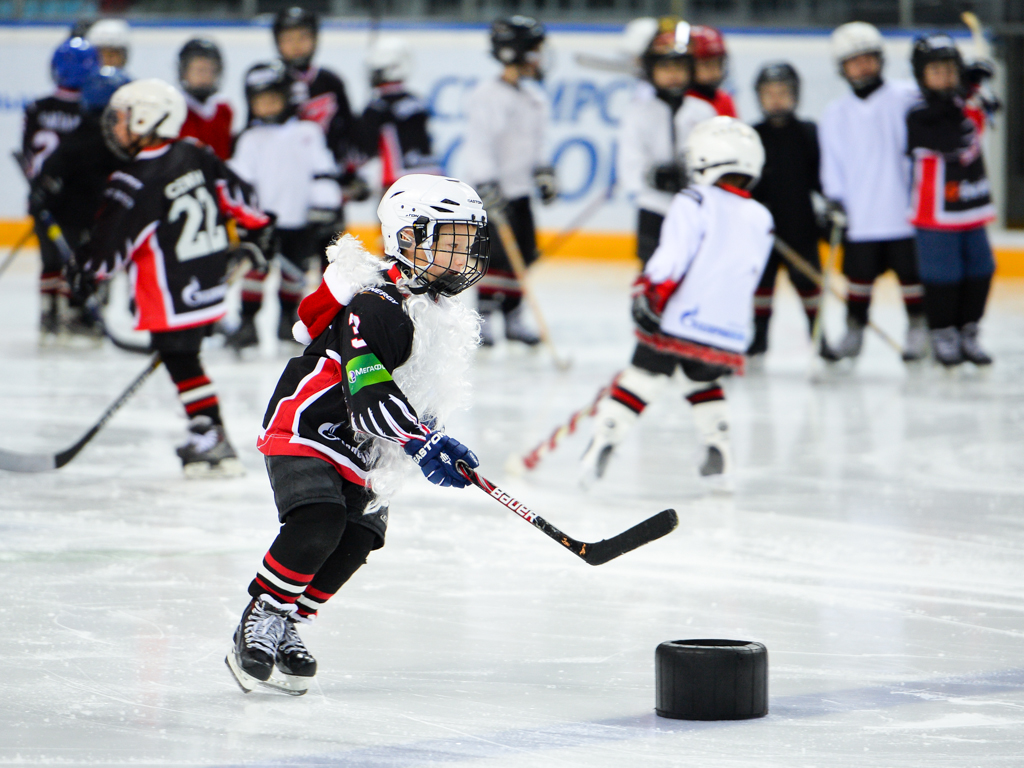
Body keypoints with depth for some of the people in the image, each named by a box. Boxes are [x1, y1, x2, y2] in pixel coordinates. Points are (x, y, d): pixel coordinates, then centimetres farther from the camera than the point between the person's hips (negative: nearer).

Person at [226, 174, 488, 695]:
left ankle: (284, 629, 12)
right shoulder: (376, 305, -23)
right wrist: (422, 443, -39)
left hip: (364, 456, 9)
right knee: (317, 524, -26)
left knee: (355, 543, 1)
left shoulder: (443, 315, 9)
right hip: (306, 430, -9)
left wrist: (439, 442, 13)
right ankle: (259, 622, -12)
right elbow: (368, 389, -33)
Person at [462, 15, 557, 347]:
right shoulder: (487, 95, -13)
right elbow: (478, 143, -20)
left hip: (520, 188, 8)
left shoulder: (533, 99, 13)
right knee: (498, 253, -13)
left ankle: (513, 317, 16)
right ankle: (482, 315, -4)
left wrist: (542, 171, 11)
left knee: (523, 254, 7)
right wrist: (486, 183, -27)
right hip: (492, 192, -8)